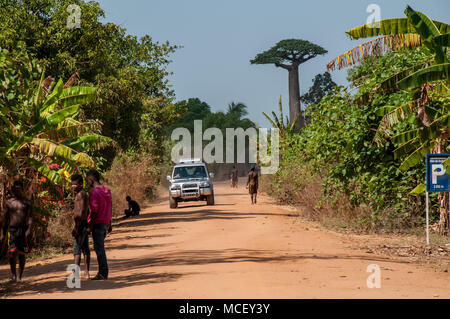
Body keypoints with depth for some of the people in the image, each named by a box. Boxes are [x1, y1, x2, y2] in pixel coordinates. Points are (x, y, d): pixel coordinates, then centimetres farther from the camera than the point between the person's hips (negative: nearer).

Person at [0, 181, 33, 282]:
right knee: (12, 252, -16)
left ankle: (19, 276, 14)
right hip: (13, 229, 0)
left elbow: (30, 217, -2)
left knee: (22, 254, 5)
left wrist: (29, 229, -18)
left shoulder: (27, 202, 7)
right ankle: (13, 273, 4)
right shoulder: (8, 202, 11)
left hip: (24, 229, 0)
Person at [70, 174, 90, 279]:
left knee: (77, 249, -12)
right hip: (85, 224, 11)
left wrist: (76, 227, -23)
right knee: (85, 249, 10)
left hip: (80, 224, -11)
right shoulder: (83, 194, 19)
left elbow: (81, 211, -21)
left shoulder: (80, 194, -13)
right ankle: (86, 272, 12)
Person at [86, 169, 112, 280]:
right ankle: (103, 272, 16)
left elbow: (94, 210, -18)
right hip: (105, 223, 9)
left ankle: (103, 273, -5)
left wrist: (90, 226, -15)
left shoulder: (94, 192, -14)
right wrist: (109, 224, 21)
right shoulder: (106, 190, 12)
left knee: (99, 248, -5)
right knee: (100, 248, 15)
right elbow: (110, 208, 16)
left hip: (97, 223, -9)